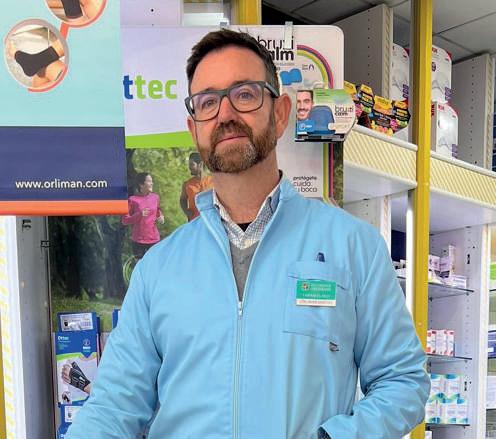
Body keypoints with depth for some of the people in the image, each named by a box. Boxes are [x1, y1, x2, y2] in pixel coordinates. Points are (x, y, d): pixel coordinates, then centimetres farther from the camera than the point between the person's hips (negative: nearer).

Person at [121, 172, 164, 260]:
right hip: (139, 240, -3)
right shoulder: (133, 200, -7)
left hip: (154, 239, 3)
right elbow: (125, 220, -5)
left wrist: (161, 217, 2)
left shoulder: (155, 197, 5)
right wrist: (139, 215, -20)